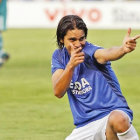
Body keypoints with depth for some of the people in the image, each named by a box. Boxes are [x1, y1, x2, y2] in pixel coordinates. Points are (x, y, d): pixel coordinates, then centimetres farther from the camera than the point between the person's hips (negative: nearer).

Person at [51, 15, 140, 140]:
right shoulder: (59, 56, 7)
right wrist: (71, 65, -24)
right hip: (84, 128, 6)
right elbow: (58, 92, -7)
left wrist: (123, 49, -58)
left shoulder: (89, 51, -9)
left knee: (118, 119, -41)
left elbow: (105, 54, -35)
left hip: (113, 112, -6)